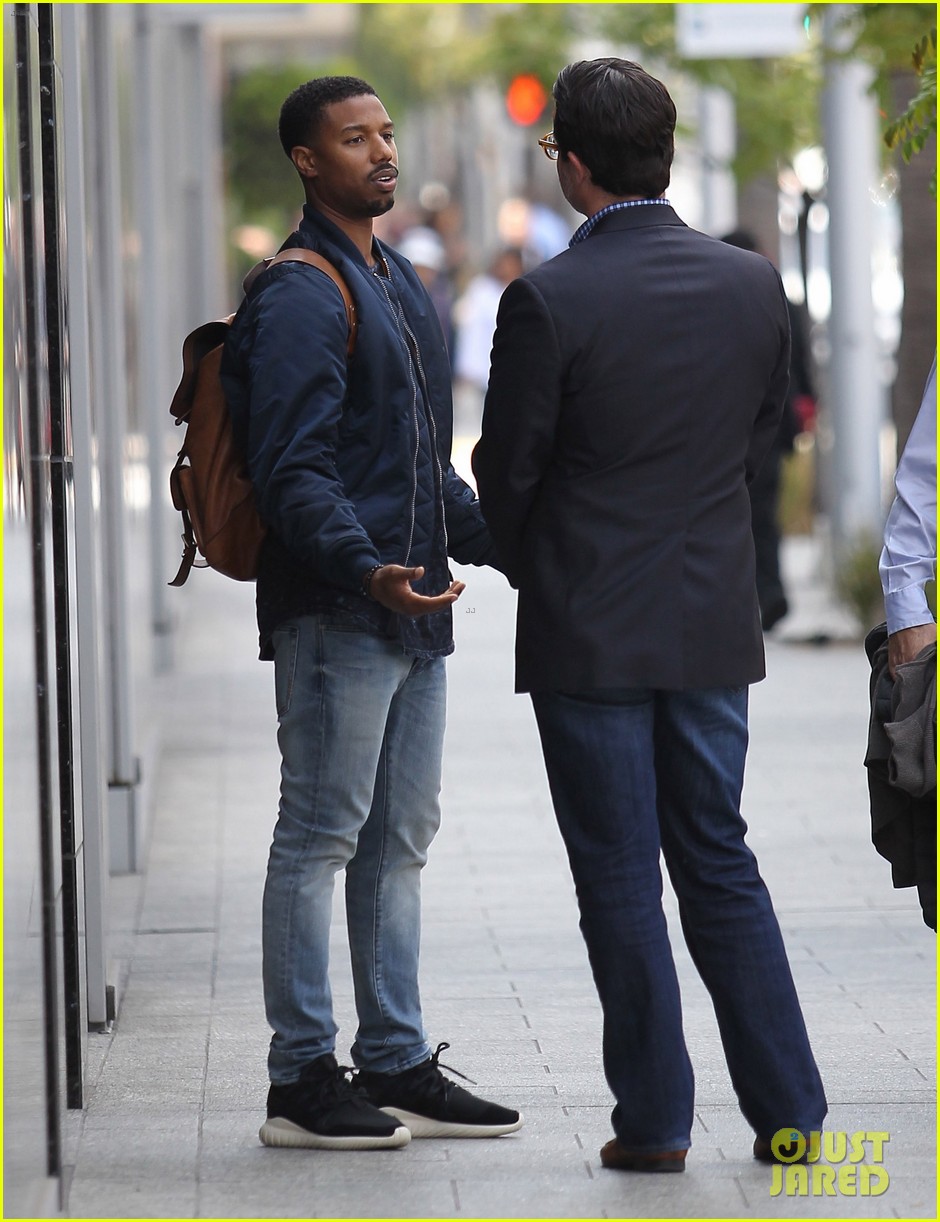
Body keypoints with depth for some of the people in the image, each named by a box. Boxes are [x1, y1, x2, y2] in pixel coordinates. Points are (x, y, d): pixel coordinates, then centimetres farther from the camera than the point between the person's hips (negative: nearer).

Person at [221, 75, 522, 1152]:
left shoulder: (398, 285, 19)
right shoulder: (299, 298, -12)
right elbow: (294, 473, -20)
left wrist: (500, 539, 21)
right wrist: (365, 569, -32)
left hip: (413, 613, 9)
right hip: (335, 618, -9)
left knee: (398, 844, 12)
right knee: (319, 841, -4)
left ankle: (397, 1067, 19)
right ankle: (301, 1082, 1)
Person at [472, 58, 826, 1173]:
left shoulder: (547, 300, -15)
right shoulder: (752, 285, 0)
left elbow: (506, 470, -7)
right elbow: (761, 433, 10)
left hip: (590, 630, -4)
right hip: (715, 619, 5)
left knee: (620, 878, 4)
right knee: (718, 861, 14)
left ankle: (654, 1118, 8)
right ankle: (788, 1110, 13)